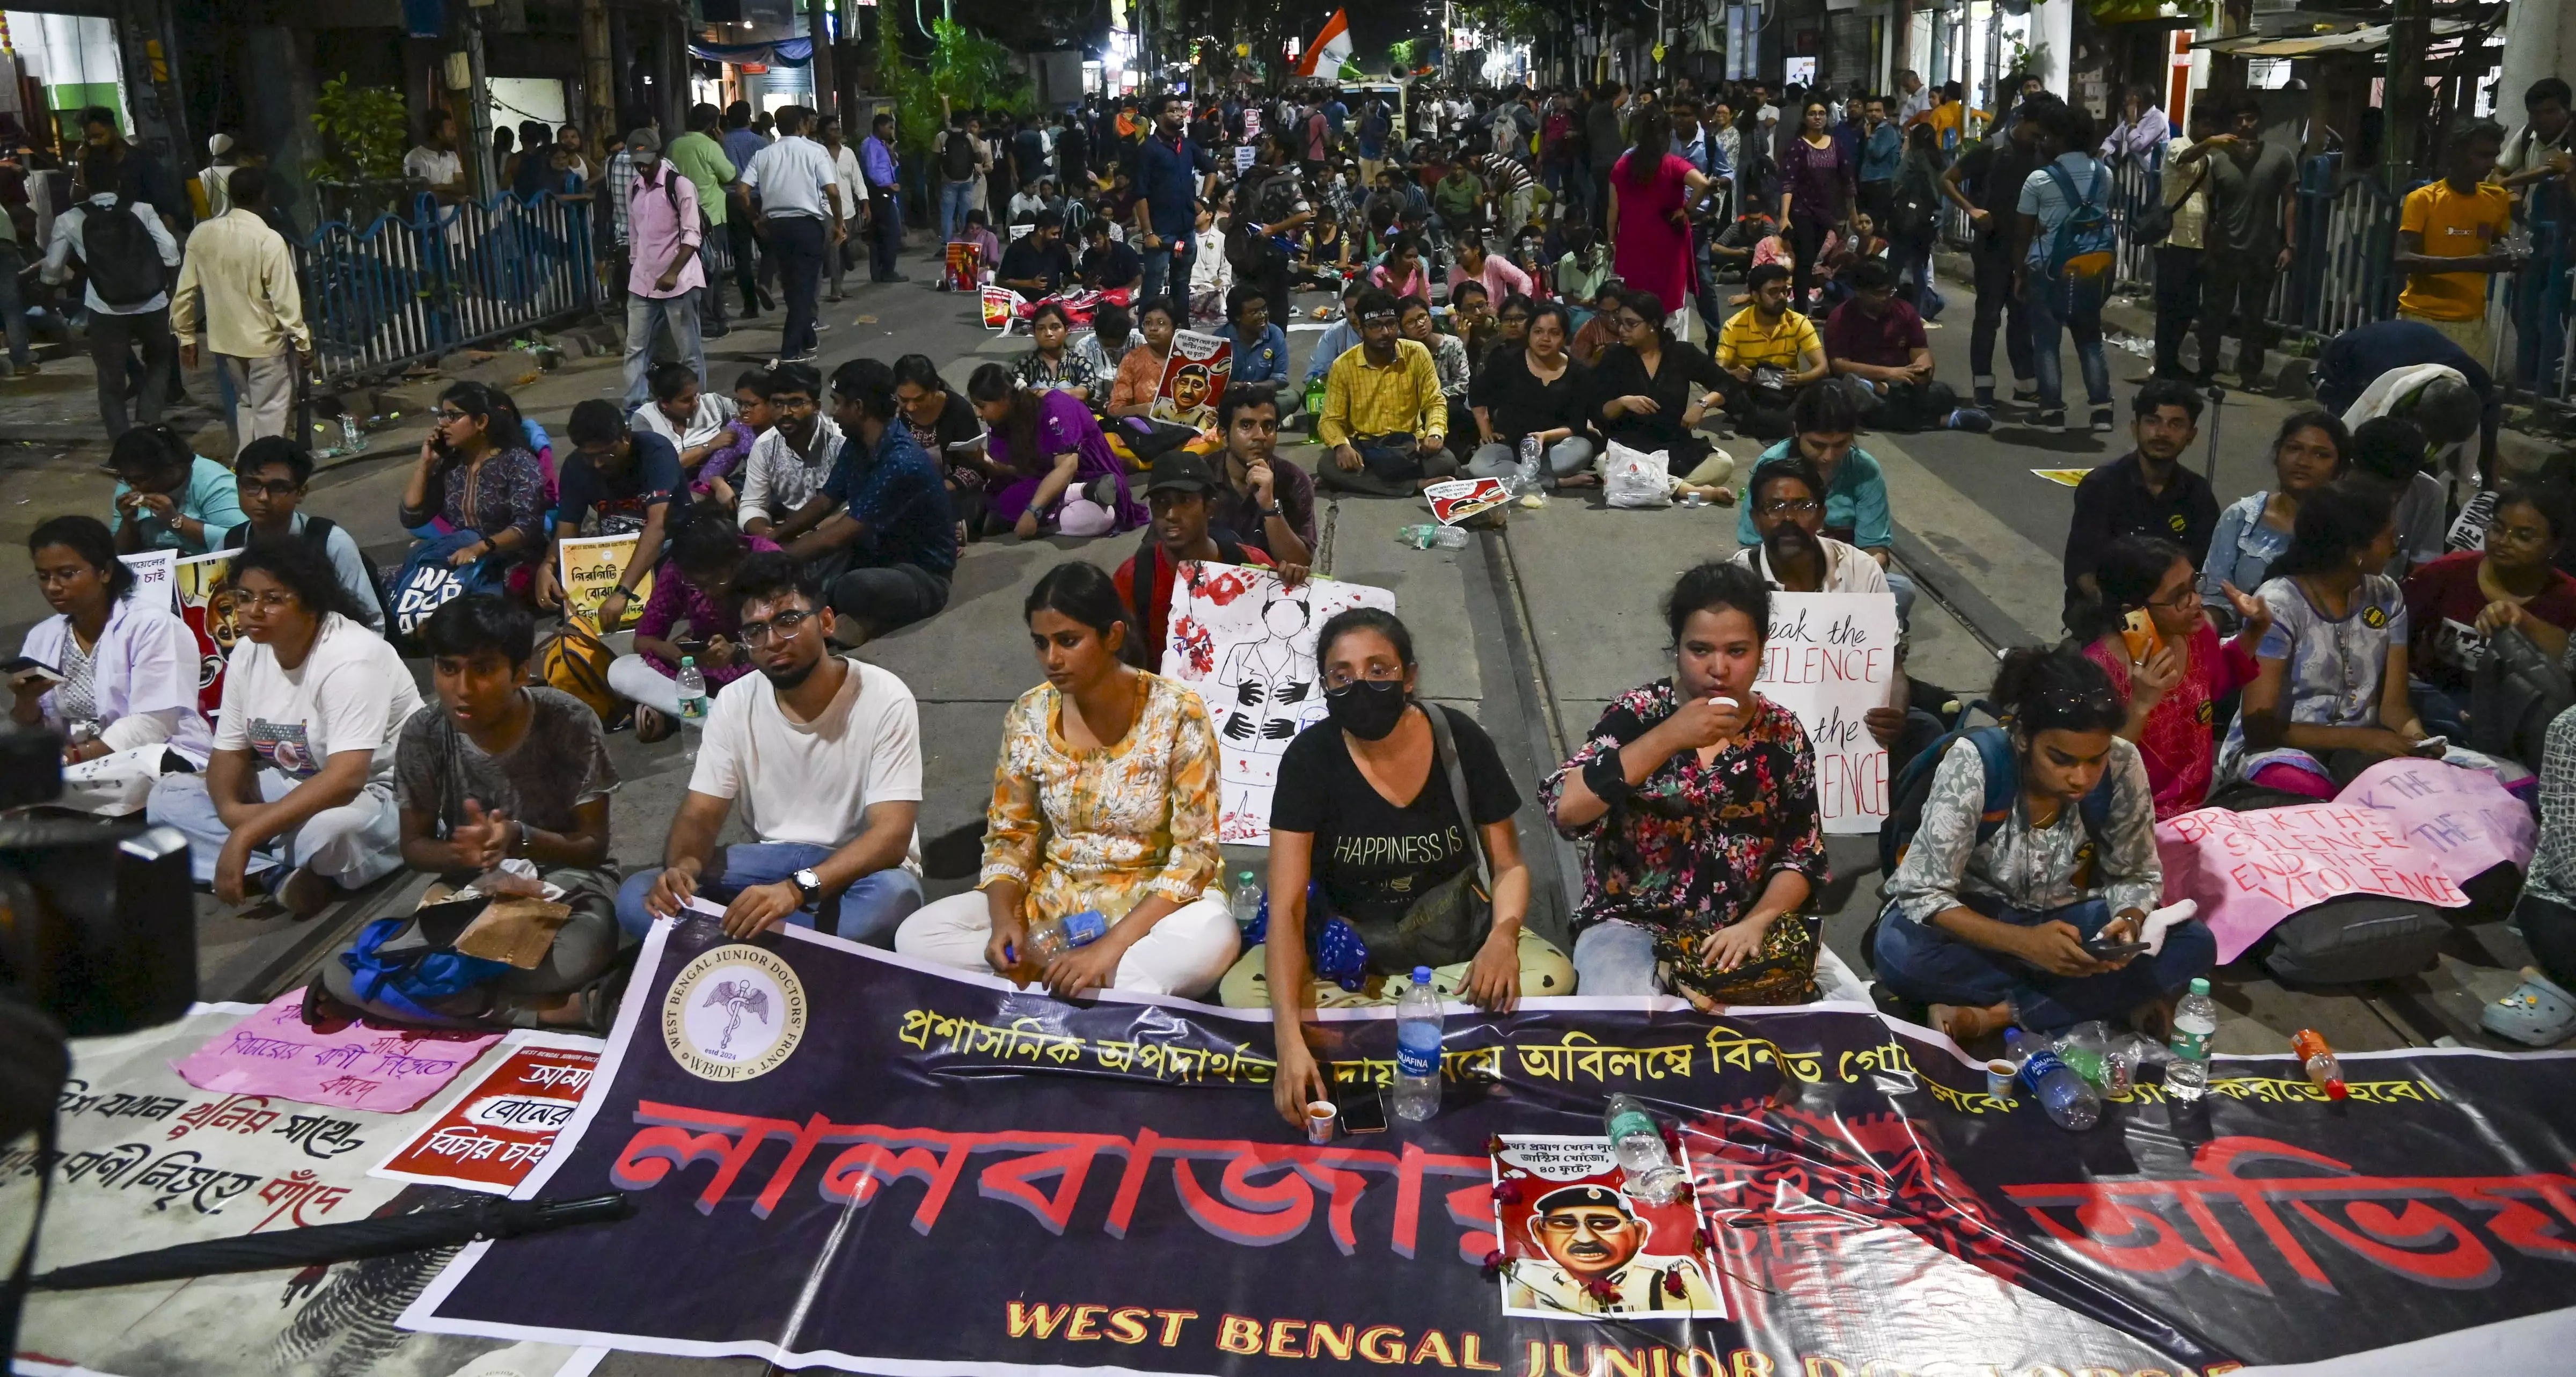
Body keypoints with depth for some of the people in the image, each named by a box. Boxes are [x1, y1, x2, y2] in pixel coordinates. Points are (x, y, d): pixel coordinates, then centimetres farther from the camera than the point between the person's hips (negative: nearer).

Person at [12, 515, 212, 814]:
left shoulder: (151, 624, -9)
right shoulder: (41, 638, 11)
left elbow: (151, 725, -17)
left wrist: (78, 757, -23)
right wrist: (26, 701, -11)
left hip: (161, 761, -4)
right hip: (80, 766, 5)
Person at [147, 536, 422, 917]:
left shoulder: (350, 657, -23)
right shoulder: (248, 653, 1)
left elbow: (346, 779, -32)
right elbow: (229, 751, 6)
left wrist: (247, 834, -34)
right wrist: (230, 807, -18)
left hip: (374, 794, -8)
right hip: (289, 791, 9)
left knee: (324, 828, -40)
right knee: (167, 795, -3)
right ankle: (280, 874, -19)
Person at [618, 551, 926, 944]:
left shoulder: (884, 699, -17)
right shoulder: (735, 702, -3)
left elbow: (892, 835, -24)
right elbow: (700, 814, -3)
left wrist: (798, 889, -41)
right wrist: (682, 865, -30)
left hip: (858, 870, -4)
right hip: (768, 862, 4)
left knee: (893, 896, -39)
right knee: (637, 898, -17)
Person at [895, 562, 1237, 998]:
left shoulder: (1176, 715, -16)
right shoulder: (1029, 717, -4)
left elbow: (1194, 853, -17)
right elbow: (1010, 835, 5)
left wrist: (1109, 947, -26)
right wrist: (1003, 918, -17)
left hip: (1153, 902, -4)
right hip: (1052, 898, 4)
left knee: (1213, 939, -38)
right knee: (916, 936, -16)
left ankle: (1038, 973, -23)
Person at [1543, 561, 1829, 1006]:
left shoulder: (1782, 736, 3)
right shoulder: (1636, 714, -4)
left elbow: (1803, 857, 5)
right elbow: (1566, 809, -19)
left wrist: (1756, 924, -14)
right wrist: (1669, 737, -23)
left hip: (1738, 933, 3)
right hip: (1631, 925, -2)